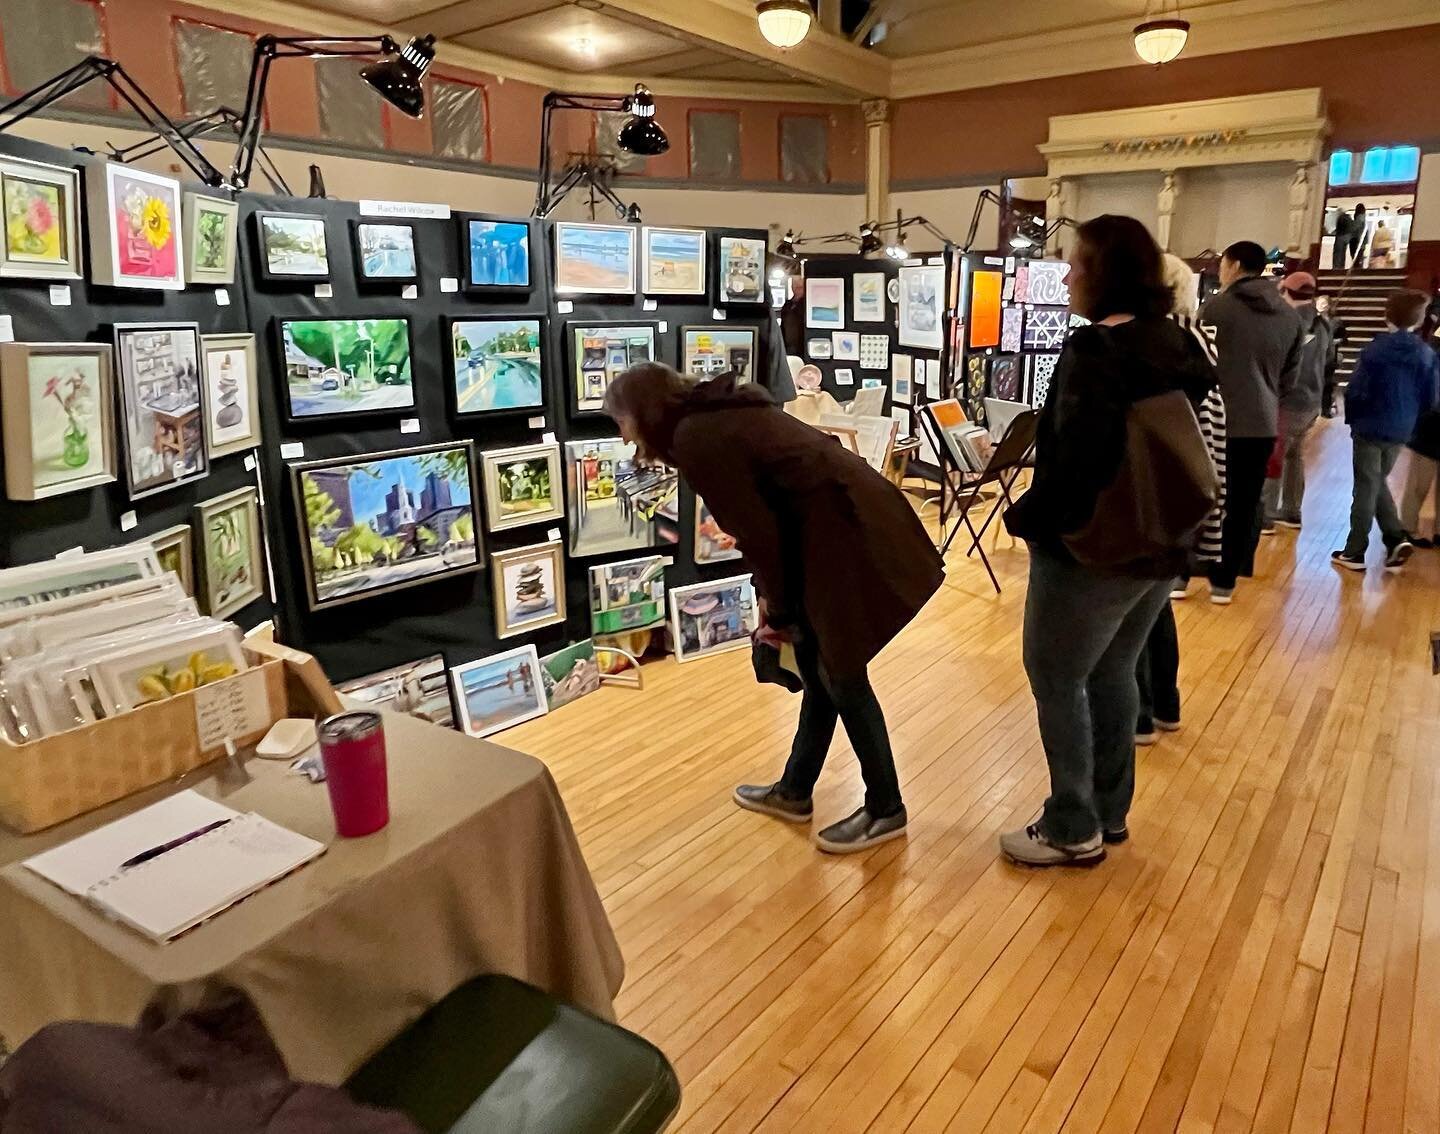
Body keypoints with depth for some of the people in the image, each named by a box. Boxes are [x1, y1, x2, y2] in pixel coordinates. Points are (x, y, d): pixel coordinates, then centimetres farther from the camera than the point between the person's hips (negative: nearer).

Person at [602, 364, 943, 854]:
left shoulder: (696, 439, -14)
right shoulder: (719, 416, 14)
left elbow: (757, 530, -14)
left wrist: (778, 609, -1)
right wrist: (771, 597, 16)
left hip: (848, 538, -10)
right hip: (846, 524, 10)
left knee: (841, 676, 3)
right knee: (819, 667, 17)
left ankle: (885, 808, 20)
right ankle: (794, 791, 31)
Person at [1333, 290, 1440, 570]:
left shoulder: (1376, 349, -14)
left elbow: (1356, 391, -14)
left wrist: (1352, 419, 4)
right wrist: (1408, 415, 20)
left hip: (1370, 428, -4)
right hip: (1401, 432, 4)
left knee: (1365, 488, 4)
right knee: (1377, 483, 22)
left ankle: (1354, 552, 10)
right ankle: (1397, 539, 9)